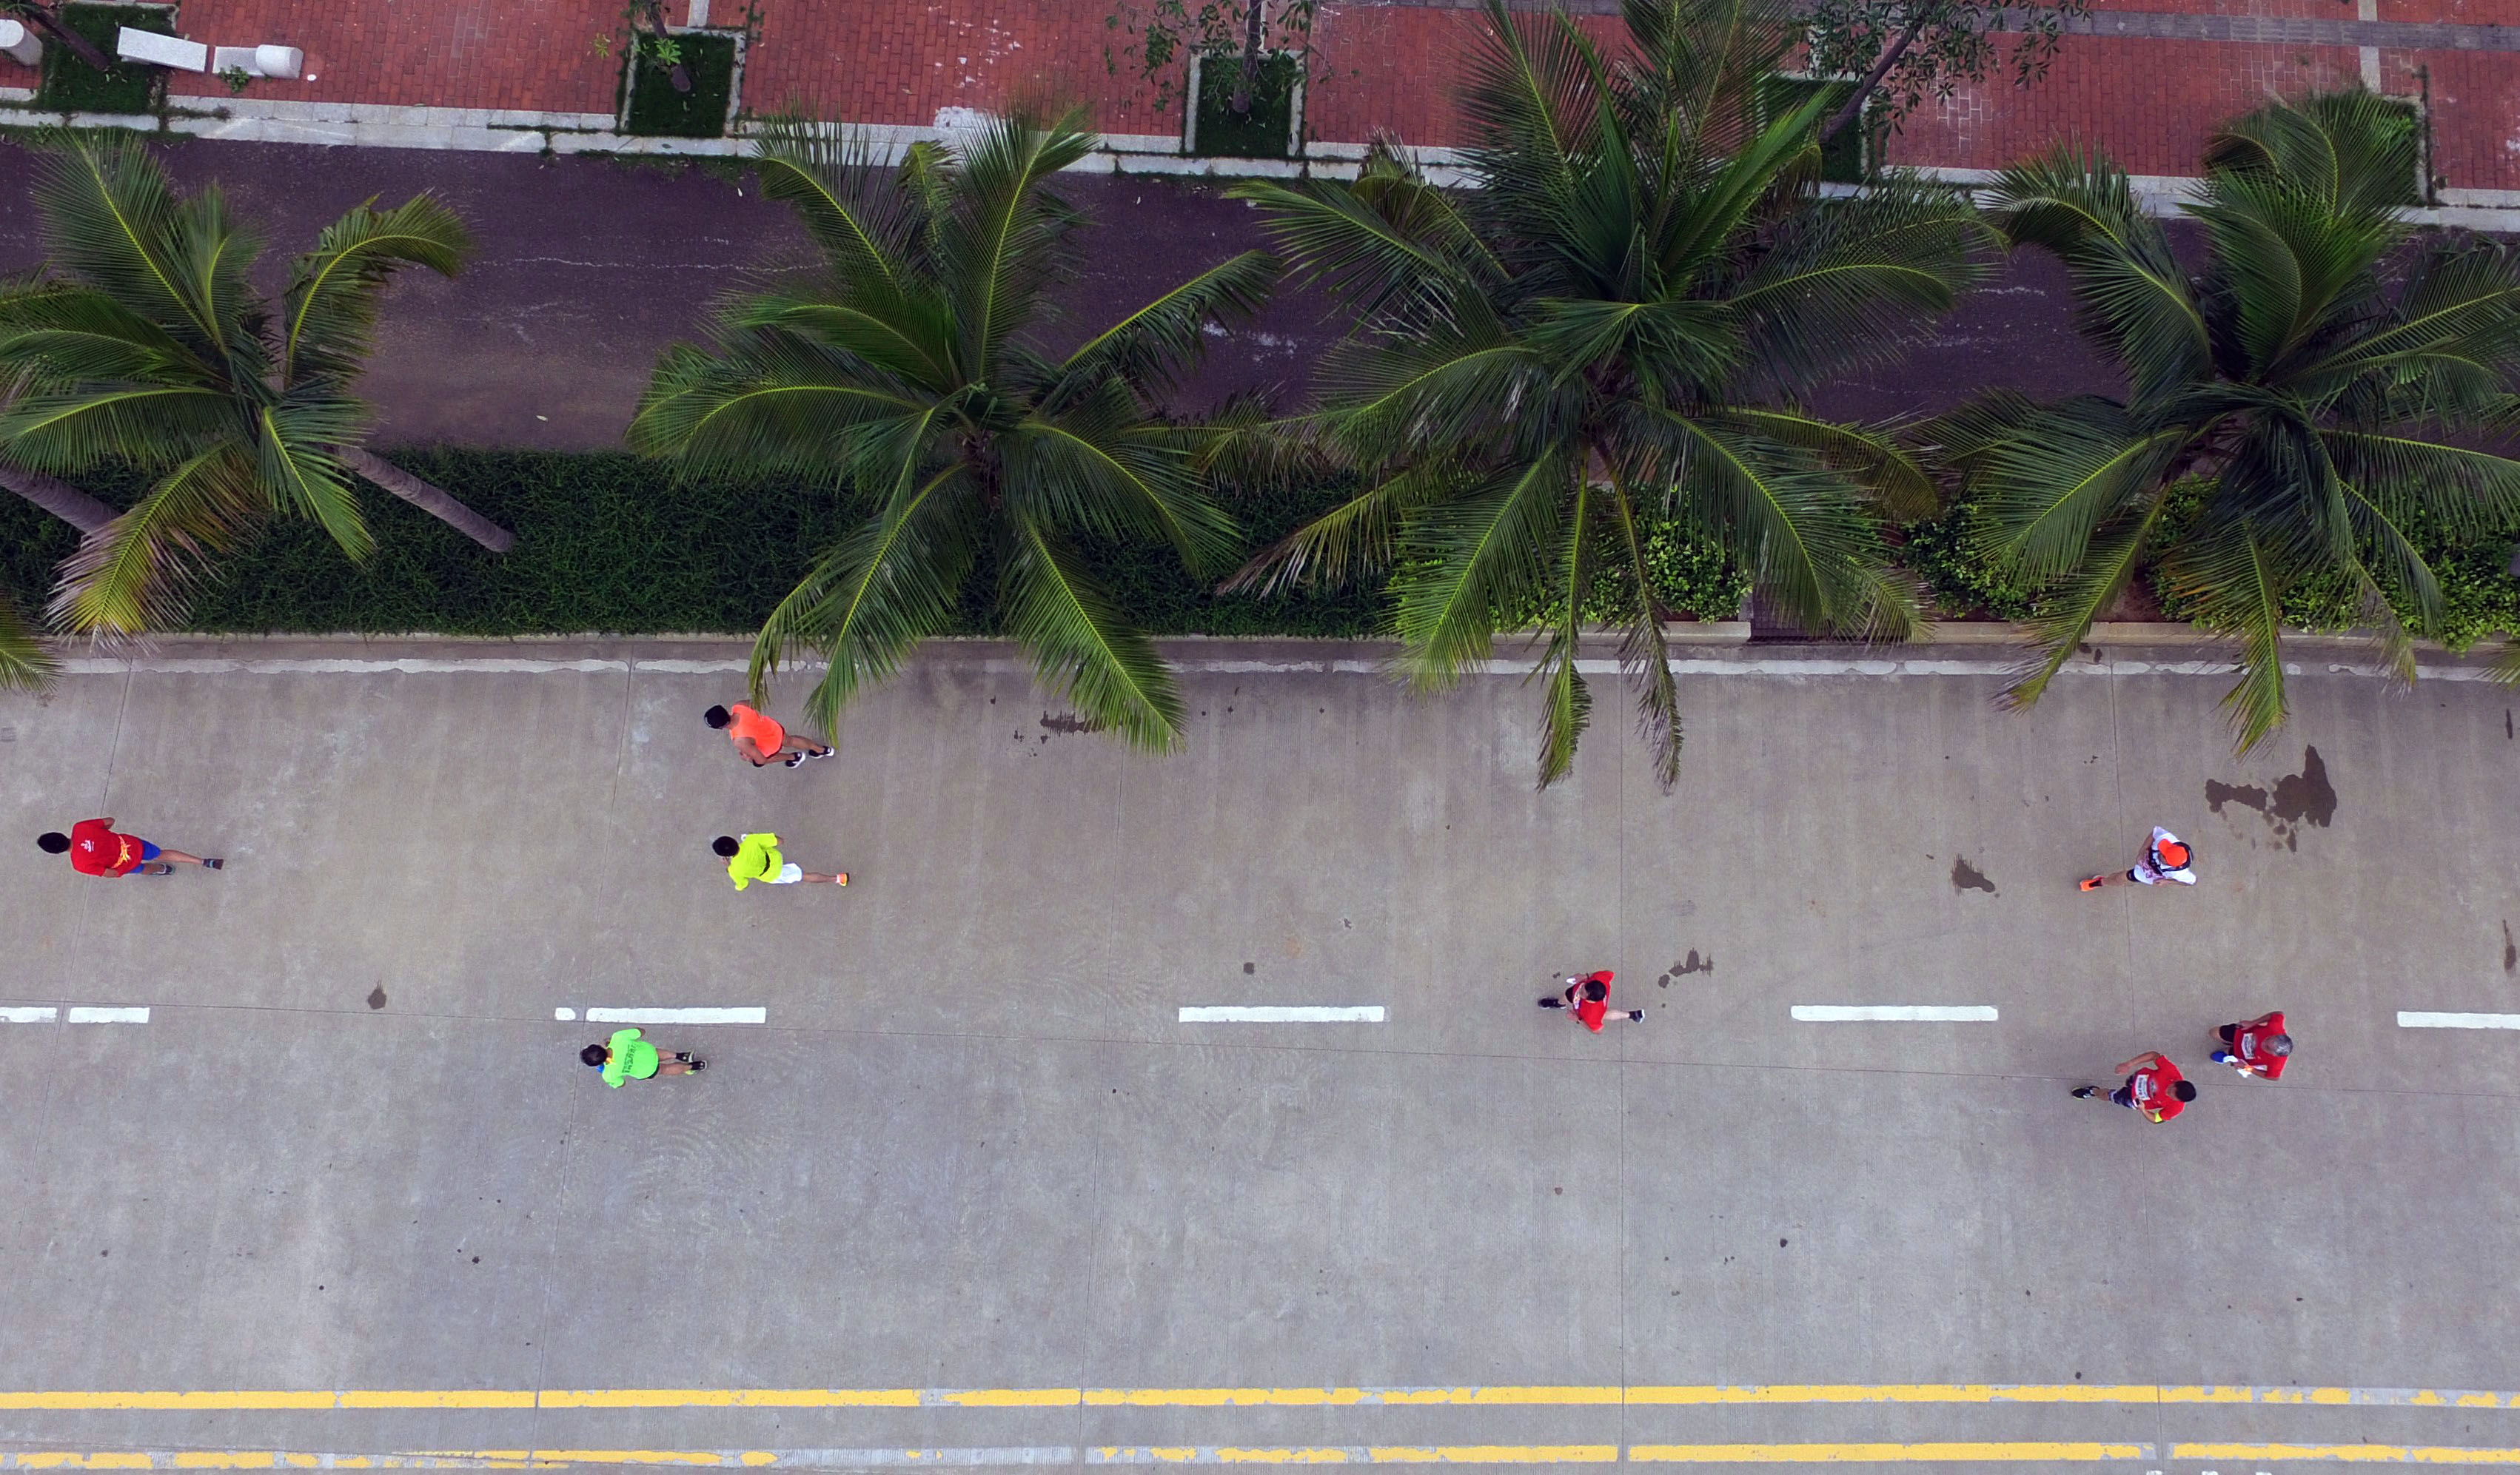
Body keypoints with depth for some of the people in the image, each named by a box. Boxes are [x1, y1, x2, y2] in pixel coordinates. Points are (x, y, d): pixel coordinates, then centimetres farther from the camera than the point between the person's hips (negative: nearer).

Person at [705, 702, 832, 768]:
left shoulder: (741, 741, -44)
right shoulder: (737, 707, -28)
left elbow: (761, 760, -31)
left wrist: (747, 757, -11)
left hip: (771, 745, -5)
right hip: (774, 728, 5)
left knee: (757, 762, 30)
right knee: (789, 741, 36)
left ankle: (794, 757, 47)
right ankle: (822, 750, 58)